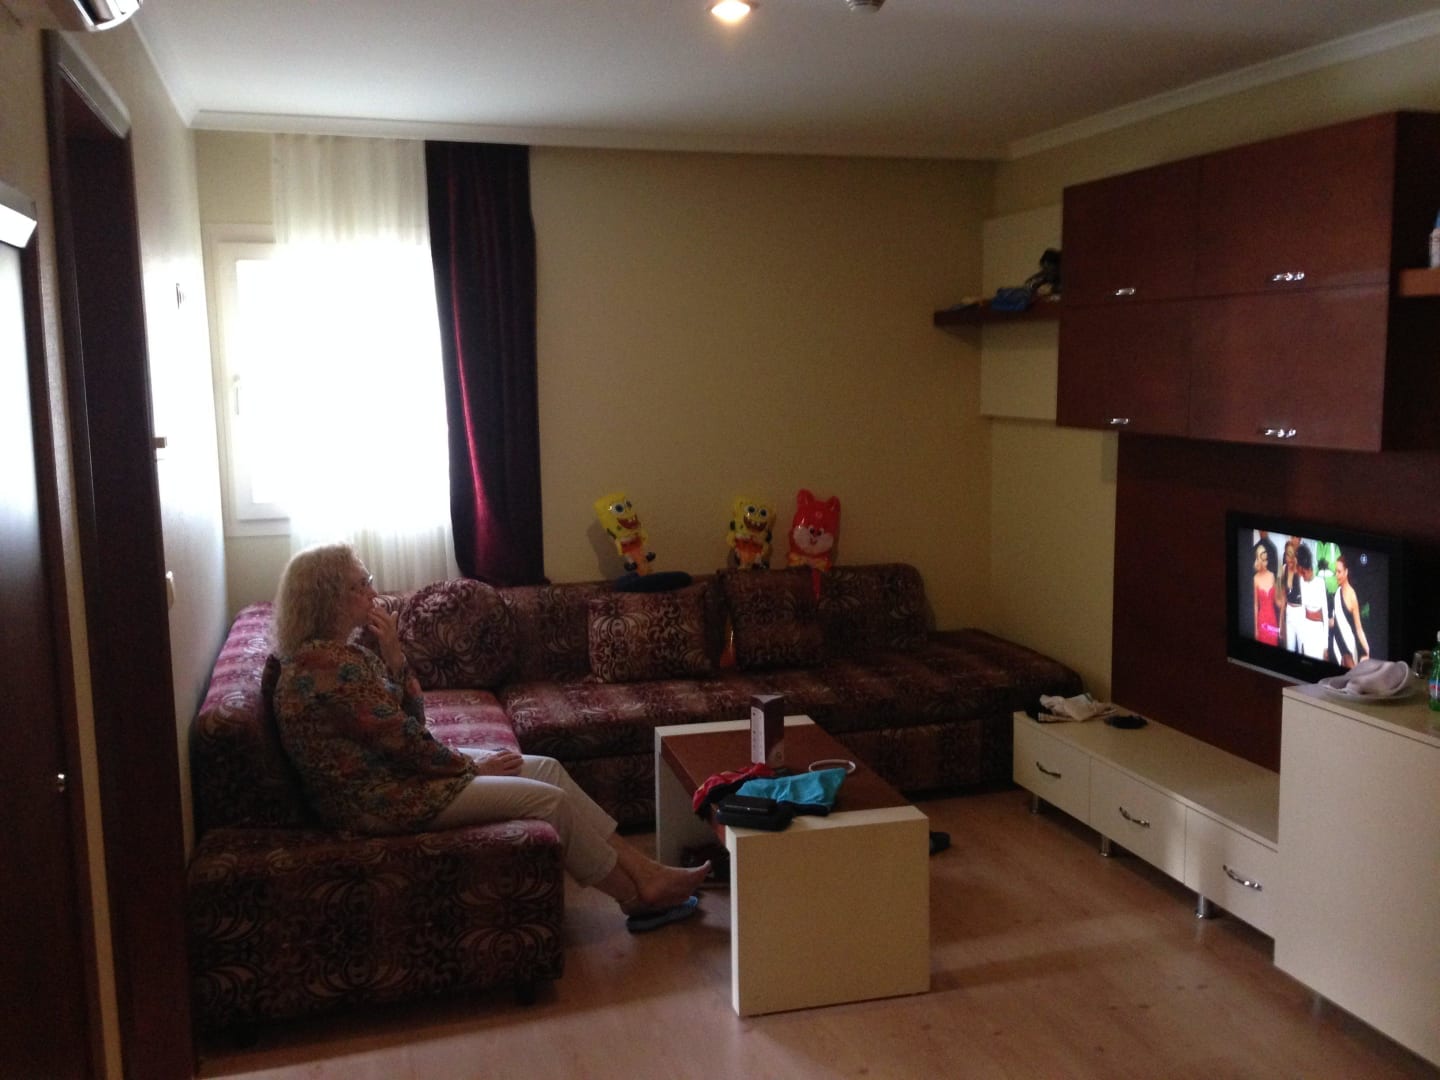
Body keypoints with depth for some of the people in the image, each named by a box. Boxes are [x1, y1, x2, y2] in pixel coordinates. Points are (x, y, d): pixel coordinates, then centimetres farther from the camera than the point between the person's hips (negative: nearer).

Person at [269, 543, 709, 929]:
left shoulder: (342, 651, 9)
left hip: (393, 770, 10)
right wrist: (472, 765, -7)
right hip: (380, 800, -10)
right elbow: (403, 741, -22)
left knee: (546, 768, 4)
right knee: (548, 799, -12)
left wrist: (393, 656, -7)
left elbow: (411, 718, 8)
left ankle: (644, 871, 5)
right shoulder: (328, 666, -24)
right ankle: (639, 897, 4)